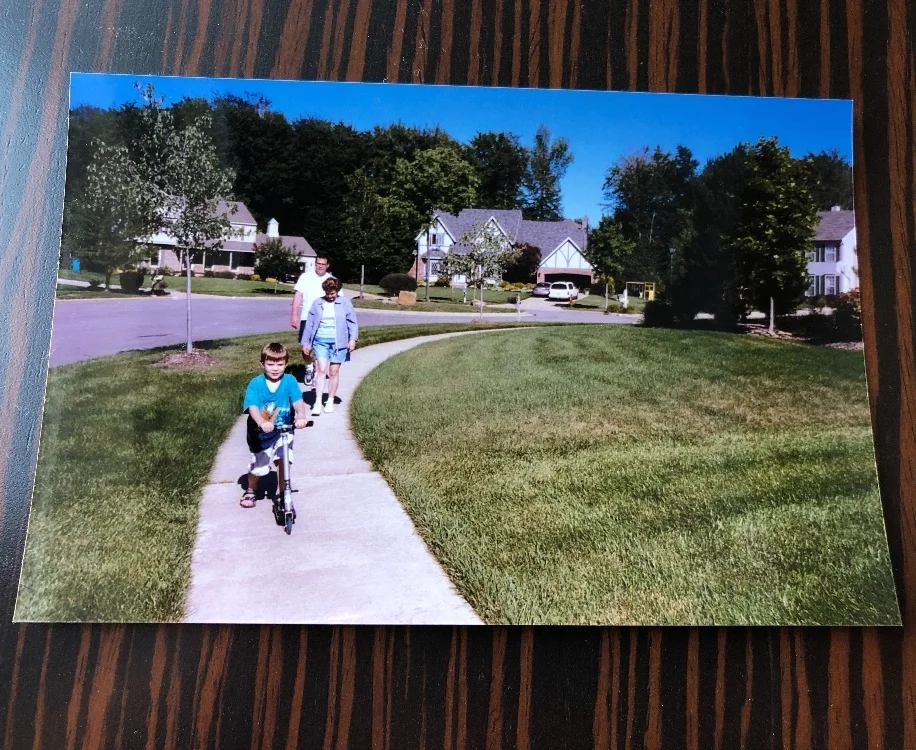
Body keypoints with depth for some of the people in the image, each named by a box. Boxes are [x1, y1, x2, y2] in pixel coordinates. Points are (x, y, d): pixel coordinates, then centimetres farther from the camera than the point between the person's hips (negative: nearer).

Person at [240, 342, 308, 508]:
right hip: (260, 434, 0)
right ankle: (251, 491, 44)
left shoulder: (289, 381, -10)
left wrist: (301, 416, -46)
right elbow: (252, 407, -27)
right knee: (257, 467, 11)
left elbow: (298, 401, -24)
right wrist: (262, 423, -46)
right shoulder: (255, 384, -14)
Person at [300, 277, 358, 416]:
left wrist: (353, 338, -10)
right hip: (321, 341, 1)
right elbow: (309, 323, 11)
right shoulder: (317, 303, 7)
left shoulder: (345, 303, 3)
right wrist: (306, 342, 11)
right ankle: (318, 402, -6)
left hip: (338, 341, -1)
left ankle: (330, 401, 18)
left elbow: (352, 321, 1)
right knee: (321, 370, -7)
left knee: (334, 372, 6)